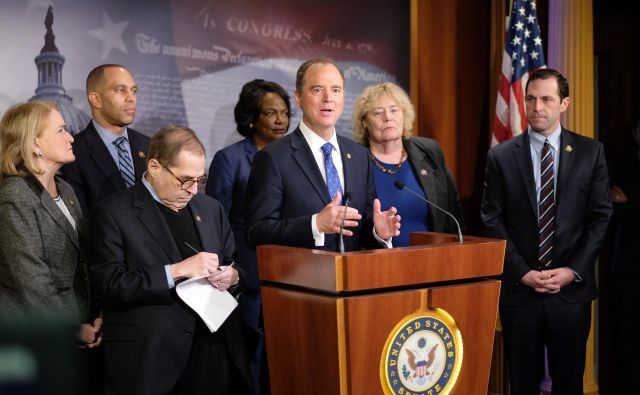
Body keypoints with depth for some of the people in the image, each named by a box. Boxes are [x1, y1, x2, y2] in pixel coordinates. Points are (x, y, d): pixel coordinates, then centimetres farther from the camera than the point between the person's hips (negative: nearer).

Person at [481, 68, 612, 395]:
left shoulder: (590, 152, 3)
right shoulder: (501, 156, 2)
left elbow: (600, 217, 2)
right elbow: (492, 221, 0)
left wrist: (573, 271, -8)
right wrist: (522, 272, -9)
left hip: (572, 288, 0)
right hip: (518, 289, 0)